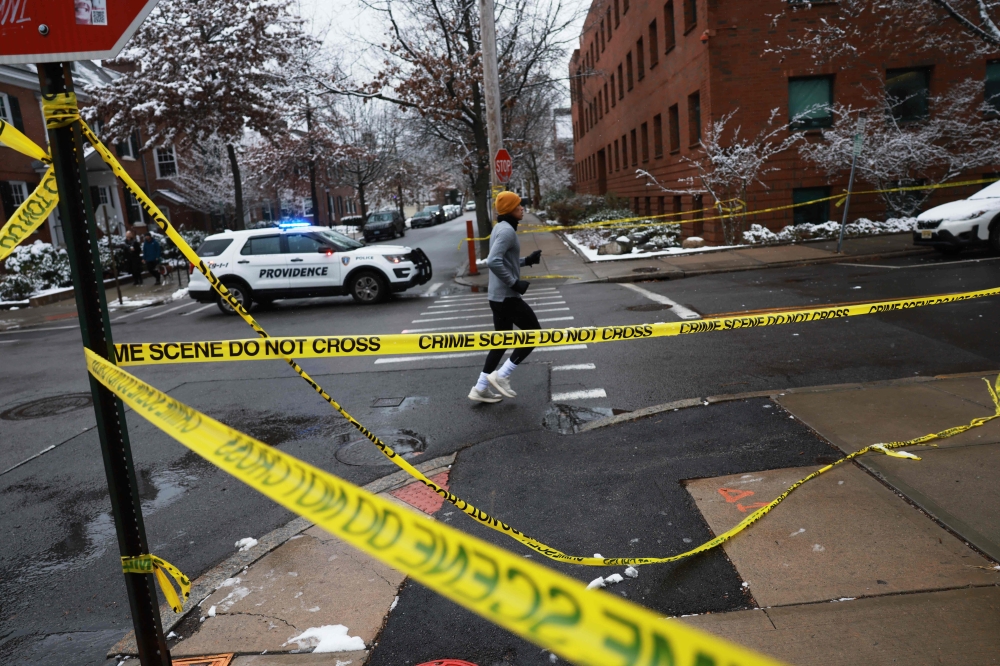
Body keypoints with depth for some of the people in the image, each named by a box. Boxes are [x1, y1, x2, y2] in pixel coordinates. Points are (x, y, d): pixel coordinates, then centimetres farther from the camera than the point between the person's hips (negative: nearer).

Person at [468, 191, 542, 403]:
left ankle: (481, 388, 17)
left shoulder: (501, 228, 15)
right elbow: (493, 261, -29)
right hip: (507, 296, -10)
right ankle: (501, 376, 2)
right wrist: (514, 283, -22)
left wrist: (527, 260, 16)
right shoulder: (507, 230, -16)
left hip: (498, 296, 10)